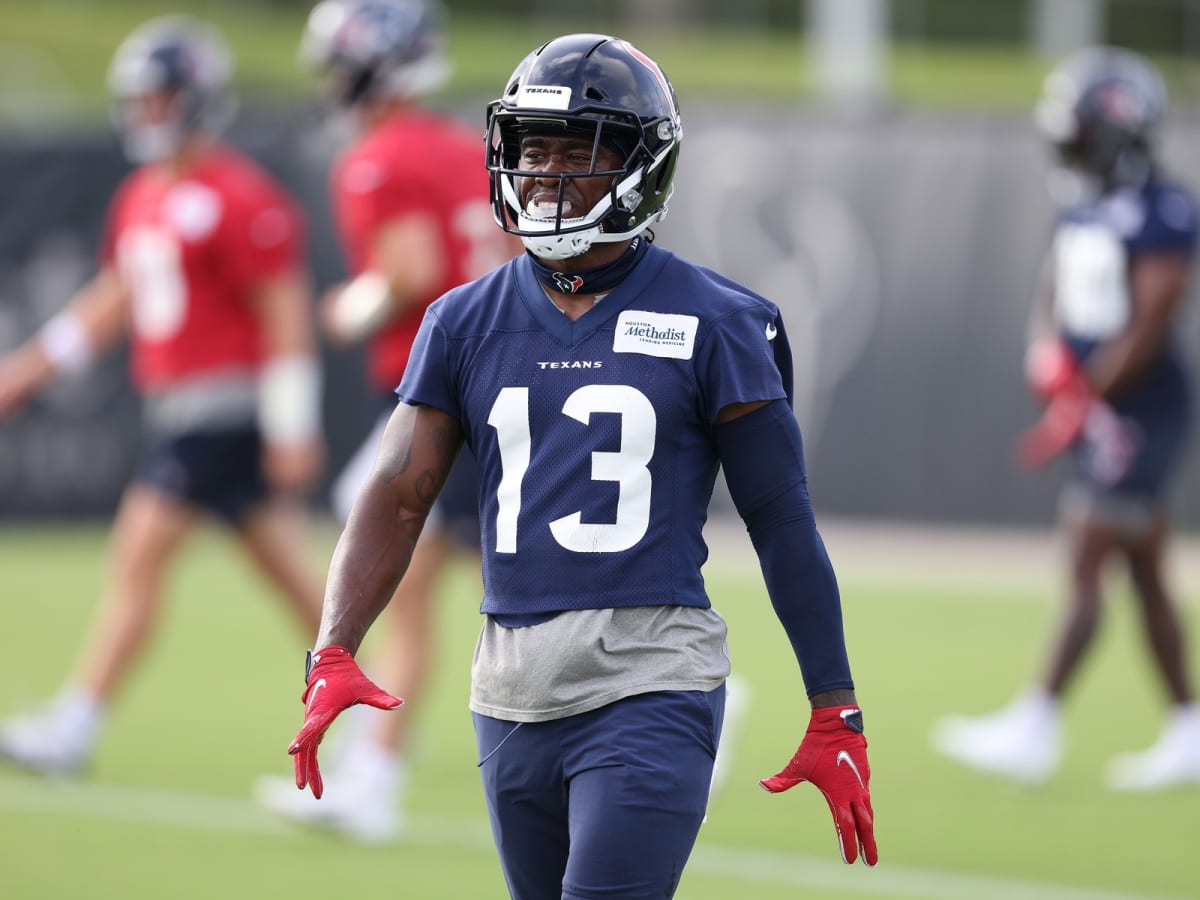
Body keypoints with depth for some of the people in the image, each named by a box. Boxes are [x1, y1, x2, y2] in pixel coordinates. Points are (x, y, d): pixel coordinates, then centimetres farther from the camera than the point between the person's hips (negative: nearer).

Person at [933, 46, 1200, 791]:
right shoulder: (1085, 210, 11)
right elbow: (1057, 298, 15)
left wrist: (1081, 407, -20)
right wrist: (1050, 355, -7)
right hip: (1103, 413, 9)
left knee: (1088, 568, -8)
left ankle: (1037, 728, -7)